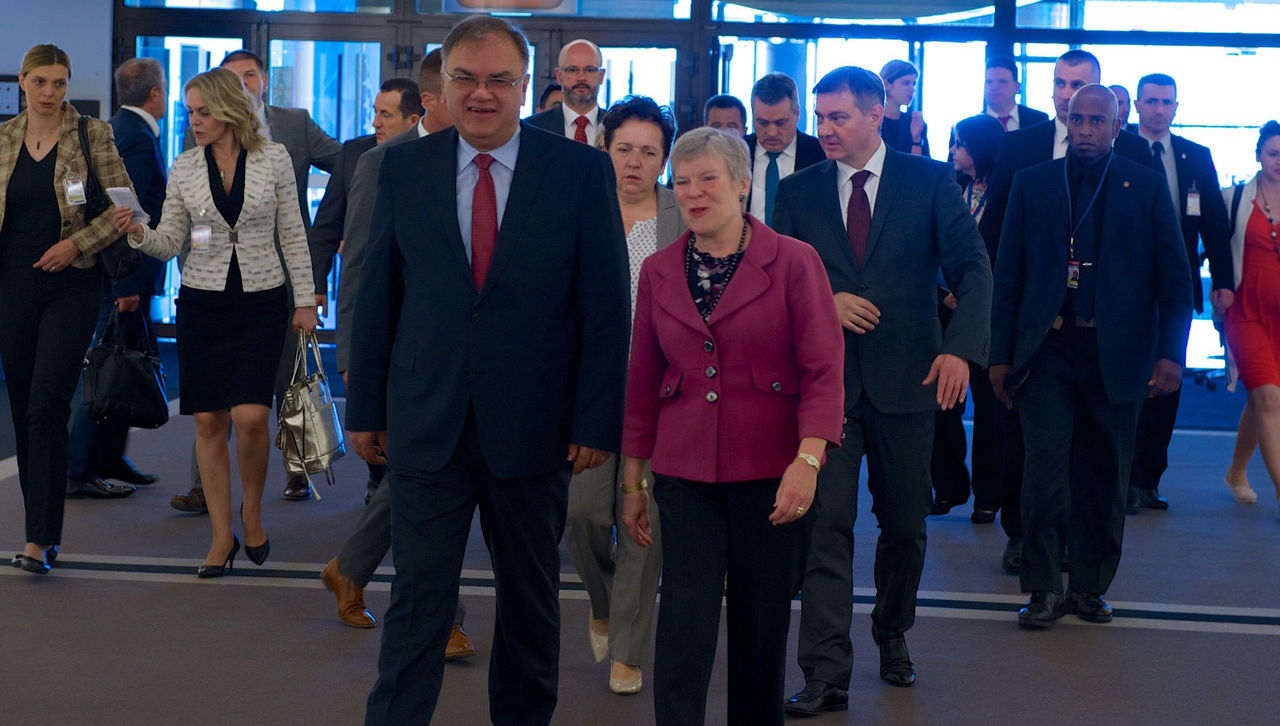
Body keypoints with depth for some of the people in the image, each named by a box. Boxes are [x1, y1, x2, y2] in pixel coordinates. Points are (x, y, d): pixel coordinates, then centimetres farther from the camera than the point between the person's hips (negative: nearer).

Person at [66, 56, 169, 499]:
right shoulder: (138, 139, -15)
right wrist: (127, 286, -23)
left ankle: (111, 461, 21)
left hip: (117, 273, 10)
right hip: (126, 273, -10)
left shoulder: (115, 130, 16)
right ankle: (78, 471, 0)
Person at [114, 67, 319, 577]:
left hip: (261, 303, -2)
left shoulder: (273, 158, 0)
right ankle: (222, 534, 13)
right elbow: (170, 242, 5)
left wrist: (305, 299, 3)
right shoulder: (184, 167, 4)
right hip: (202, 301, 2)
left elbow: (292, 234, 4)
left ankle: (252, 510, 13)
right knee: (209, 421, 2)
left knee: (250, 417, -14)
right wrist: (137, 232, -15)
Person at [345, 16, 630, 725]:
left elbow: (605, 307, -4)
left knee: (532, 595, 15)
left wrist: (596, 420, -8)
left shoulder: (582, 171, -3)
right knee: (417, 597, 3)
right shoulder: (403, 167, 3)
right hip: (425, 422, 1)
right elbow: (376, 296, 6)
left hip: (533, 427, 0)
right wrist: (365, 408, 4)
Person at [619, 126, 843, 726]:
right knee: (683, 631, -6)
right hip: (685, 475, 2)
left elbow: (823, 370, -7)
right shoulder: (658, 272, 8)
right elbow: (643, 380, 13)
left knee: (763, 629, 6)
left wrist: (808, 457, -20)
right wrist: (632, 478, 13)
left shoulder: (793, 262, -3)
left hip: (770, 474, -2)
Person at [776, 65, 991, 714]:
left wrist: (960, 348, -18)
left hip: (905, 376, 0)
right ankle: (826, 676, -2)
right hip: (825, 377, 0)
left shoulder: (931, 181, 2)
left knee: (905, 522, 11)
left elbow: (971, 267, -4)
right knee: (826, 526, -5)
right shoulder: (797, 191, 8)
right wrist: (825, 301, -12)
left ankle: (892, 633, 35)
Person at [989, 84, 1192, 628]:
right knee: (1046, 466, -8)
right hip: (1048, 350, 0)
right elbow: (1008, 274, 8)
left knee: (1103, 476, 6)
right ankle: (1044, 589, 3)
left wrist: (1171, 353, -4)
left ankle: (1089, 586, 18)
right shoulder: (1032, 184, 8)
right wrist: (1001, 354, 4)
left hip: (1116, 354, 0)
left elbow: (1173, 276, 4)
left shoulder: (1146, 186, 6)